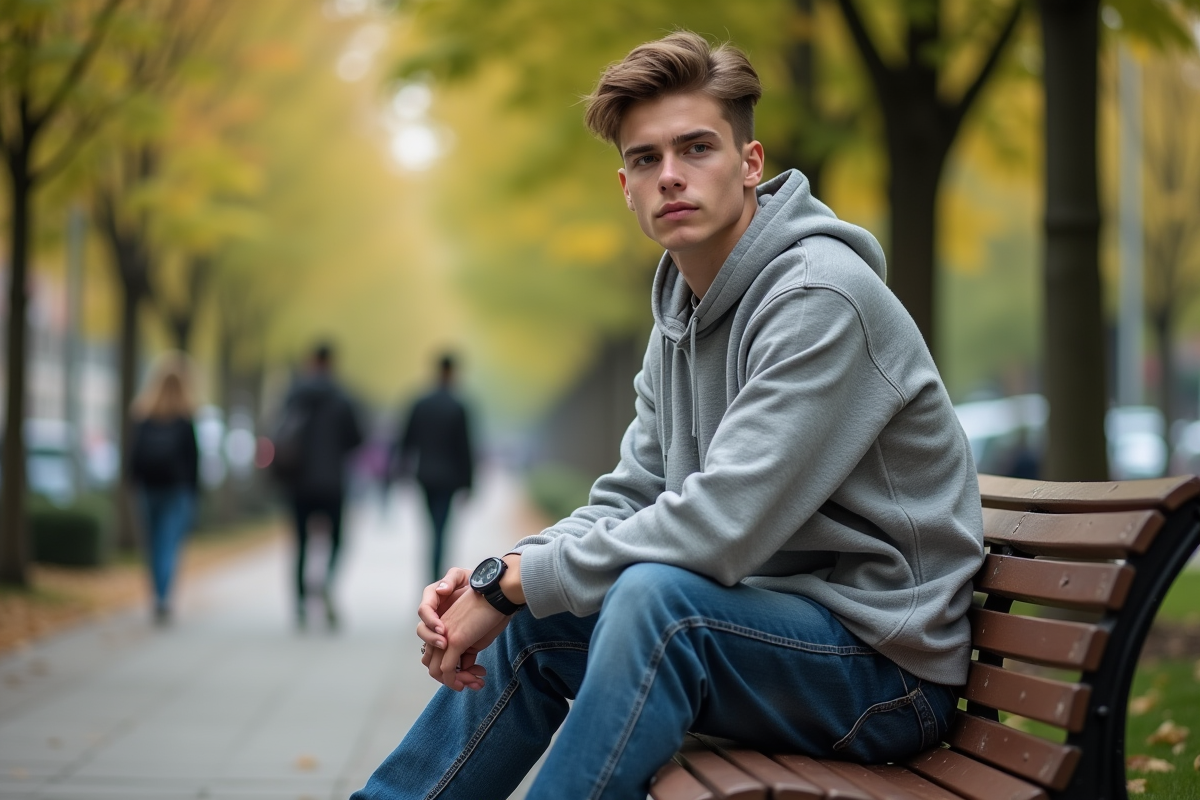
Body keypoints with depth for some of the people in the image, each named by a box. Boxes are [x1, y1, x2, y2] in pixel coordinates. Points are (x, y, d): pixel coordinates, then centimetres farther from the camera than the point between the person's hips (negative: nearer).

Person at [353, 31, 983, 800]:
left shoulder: (820, 297, -20)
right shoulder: (681, 316, 10)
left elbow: (721, 526, -27)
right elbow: (625, 504, 11)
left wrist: (509, 582, -20)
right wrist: (489, 578, -8)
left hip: (888, 661, -9)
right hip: (774, 630, 9)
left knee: (654, 594, -31)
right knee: (531, 624, 9)